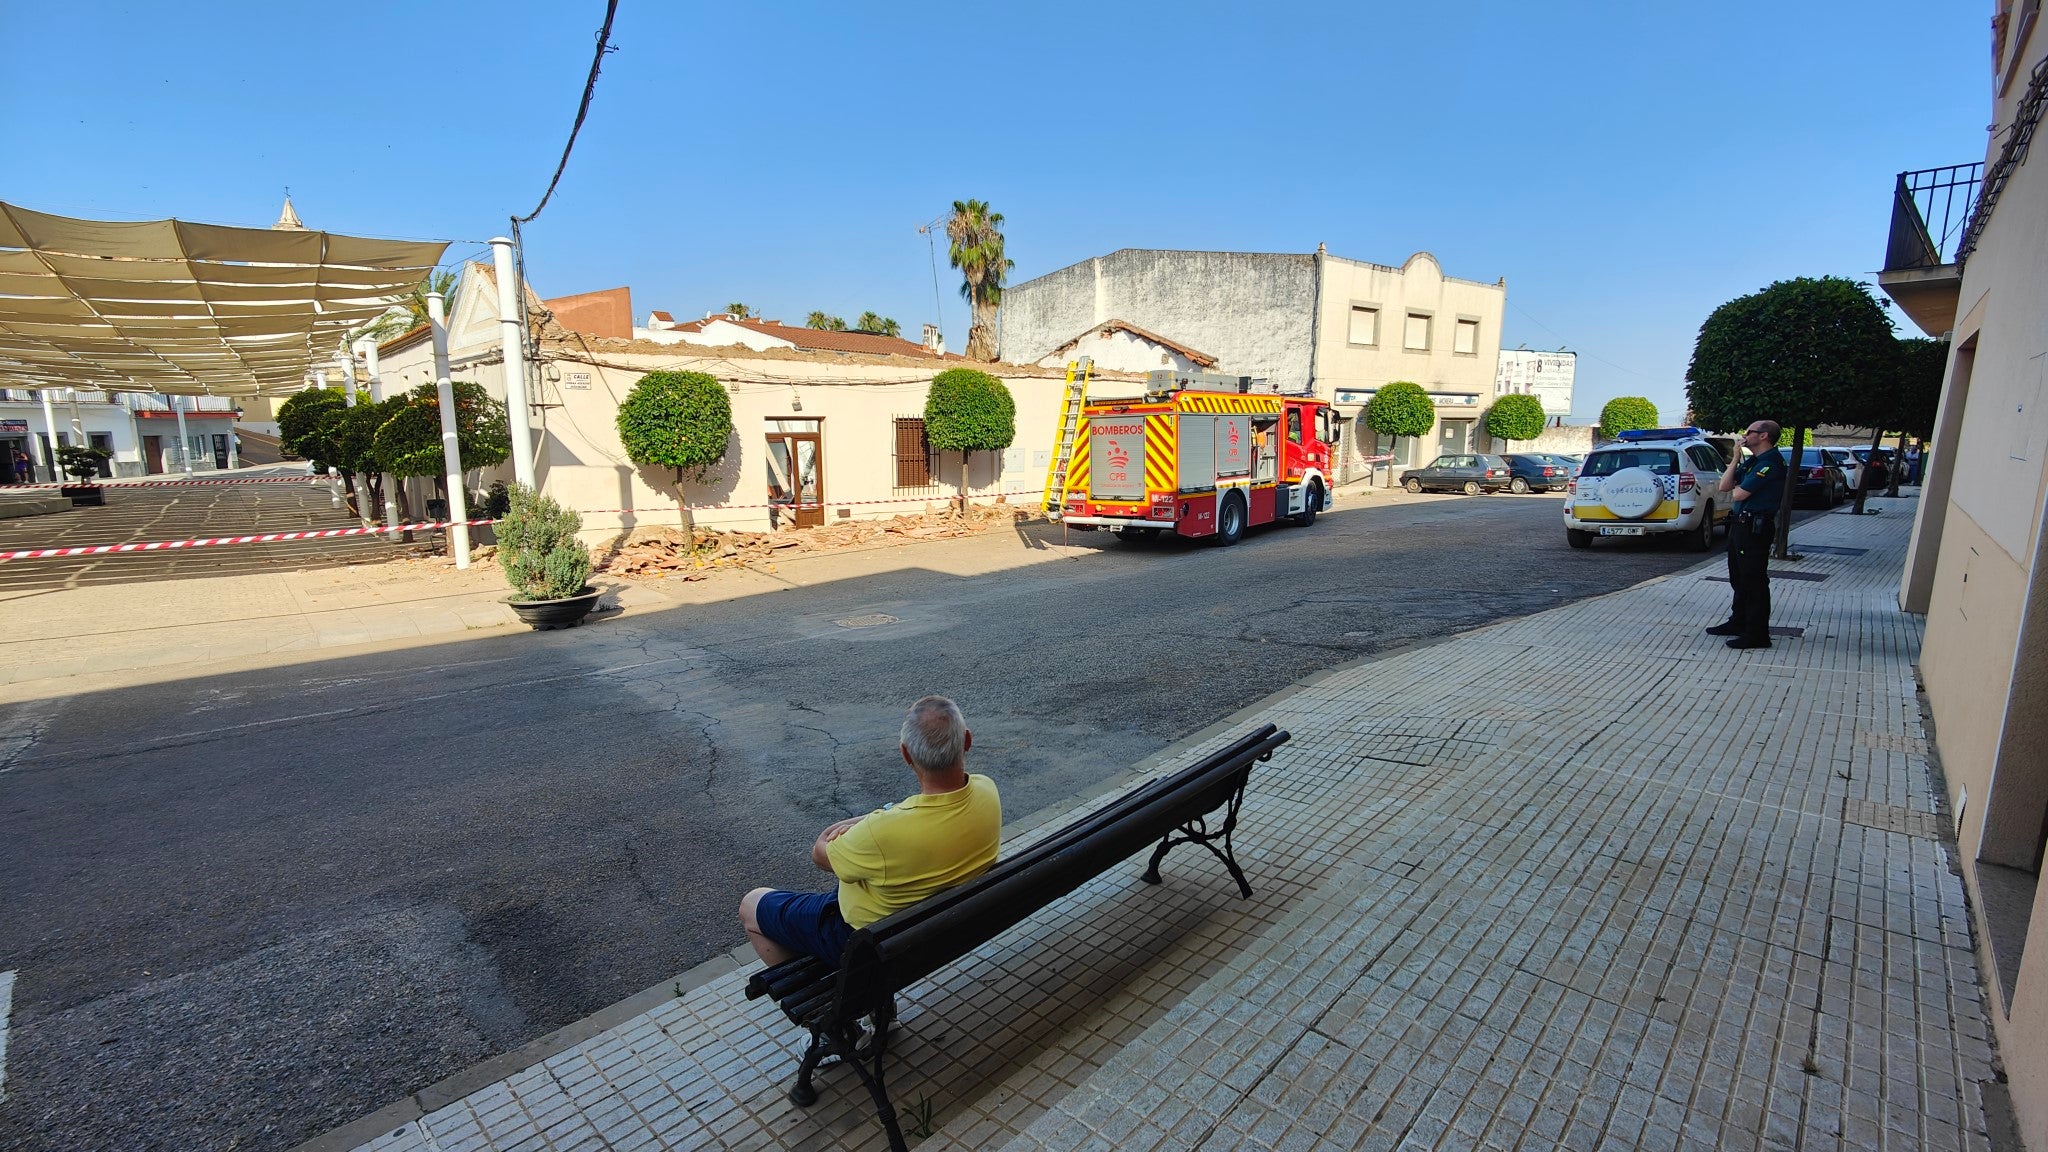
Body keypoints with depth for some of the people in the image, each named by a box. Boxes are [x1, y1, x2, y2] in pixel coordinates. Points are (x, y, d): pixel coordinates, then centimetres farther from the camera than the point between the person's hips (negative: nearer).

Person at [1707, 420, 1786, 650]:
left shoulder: (1770, 463, -16)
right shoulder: (1751, 461, 15)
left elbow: (1739, 494, -20)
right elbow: (1724, 487, 8)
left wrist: (1736, 489, 3)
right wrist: (1736, 459, 2)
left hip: (1755, 527, -10)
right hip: (1741, 525, 10)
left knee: (1754, 581, -6)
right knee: (1739, 578, 19)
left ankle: (1757, 635, -1)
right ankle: (1738, 622, 31)